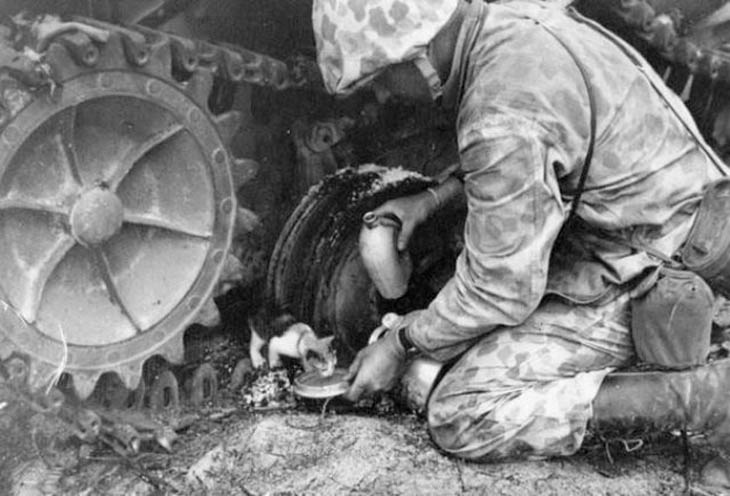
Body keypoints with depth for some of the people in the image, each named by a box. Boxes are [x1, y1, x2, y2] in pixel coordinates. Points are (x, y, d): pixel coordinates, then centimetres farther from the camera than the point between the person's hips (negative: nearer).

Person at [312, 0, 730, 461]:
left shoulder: (501, 121, -30)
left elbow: (501, 290, -20)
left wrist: (399, 345, -5)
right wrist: (431, 199, 12)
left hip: (637, 280, -9)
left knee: (461, 420, -12)